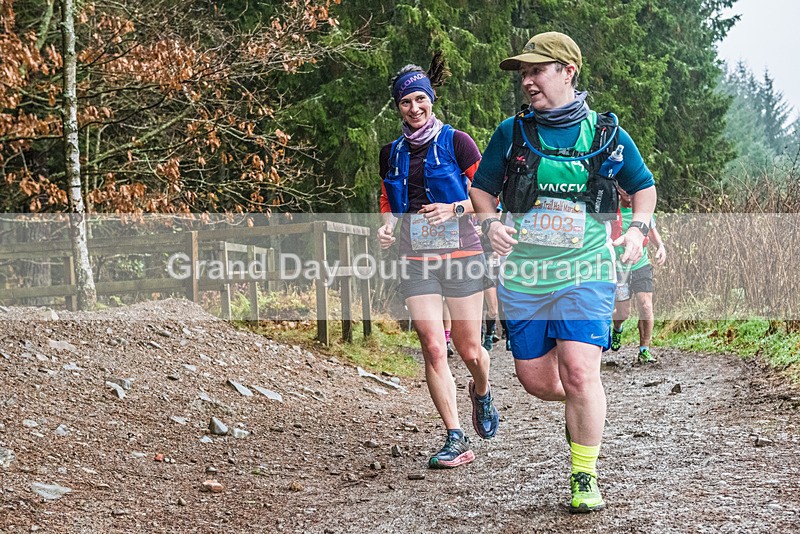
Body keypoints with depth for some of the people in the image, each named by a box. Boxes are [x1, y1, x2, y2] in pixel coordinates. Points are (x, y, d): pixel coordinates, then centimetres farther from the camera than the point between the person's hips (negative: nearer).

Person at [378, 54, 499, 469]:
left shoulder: (456, 142, 0)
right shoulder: (392, 153, 12)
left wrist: (453, 209, -16)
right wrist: (387, 226, 1)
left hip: (460, 253, -3)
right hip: (416, 259, 3)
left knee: (469, 349, 1)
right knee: (432, 347, -9)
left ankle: (482, 392, 37)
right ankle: (456, 440, -4)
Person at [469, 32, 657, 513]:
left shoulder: (607, 134, 2)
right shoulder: (512, 132, 3)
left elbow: (644, 186, 17)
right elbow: (482, 189, 14)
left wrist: (638, 229, -2)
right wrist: (490, 223, -7)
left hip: (585, 274, -2)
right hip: (522, 275, 3)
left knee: (579, 372, -16)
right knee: (537, 380, 6)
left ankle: (585, 478, 0)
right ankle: (584, 410, 41)